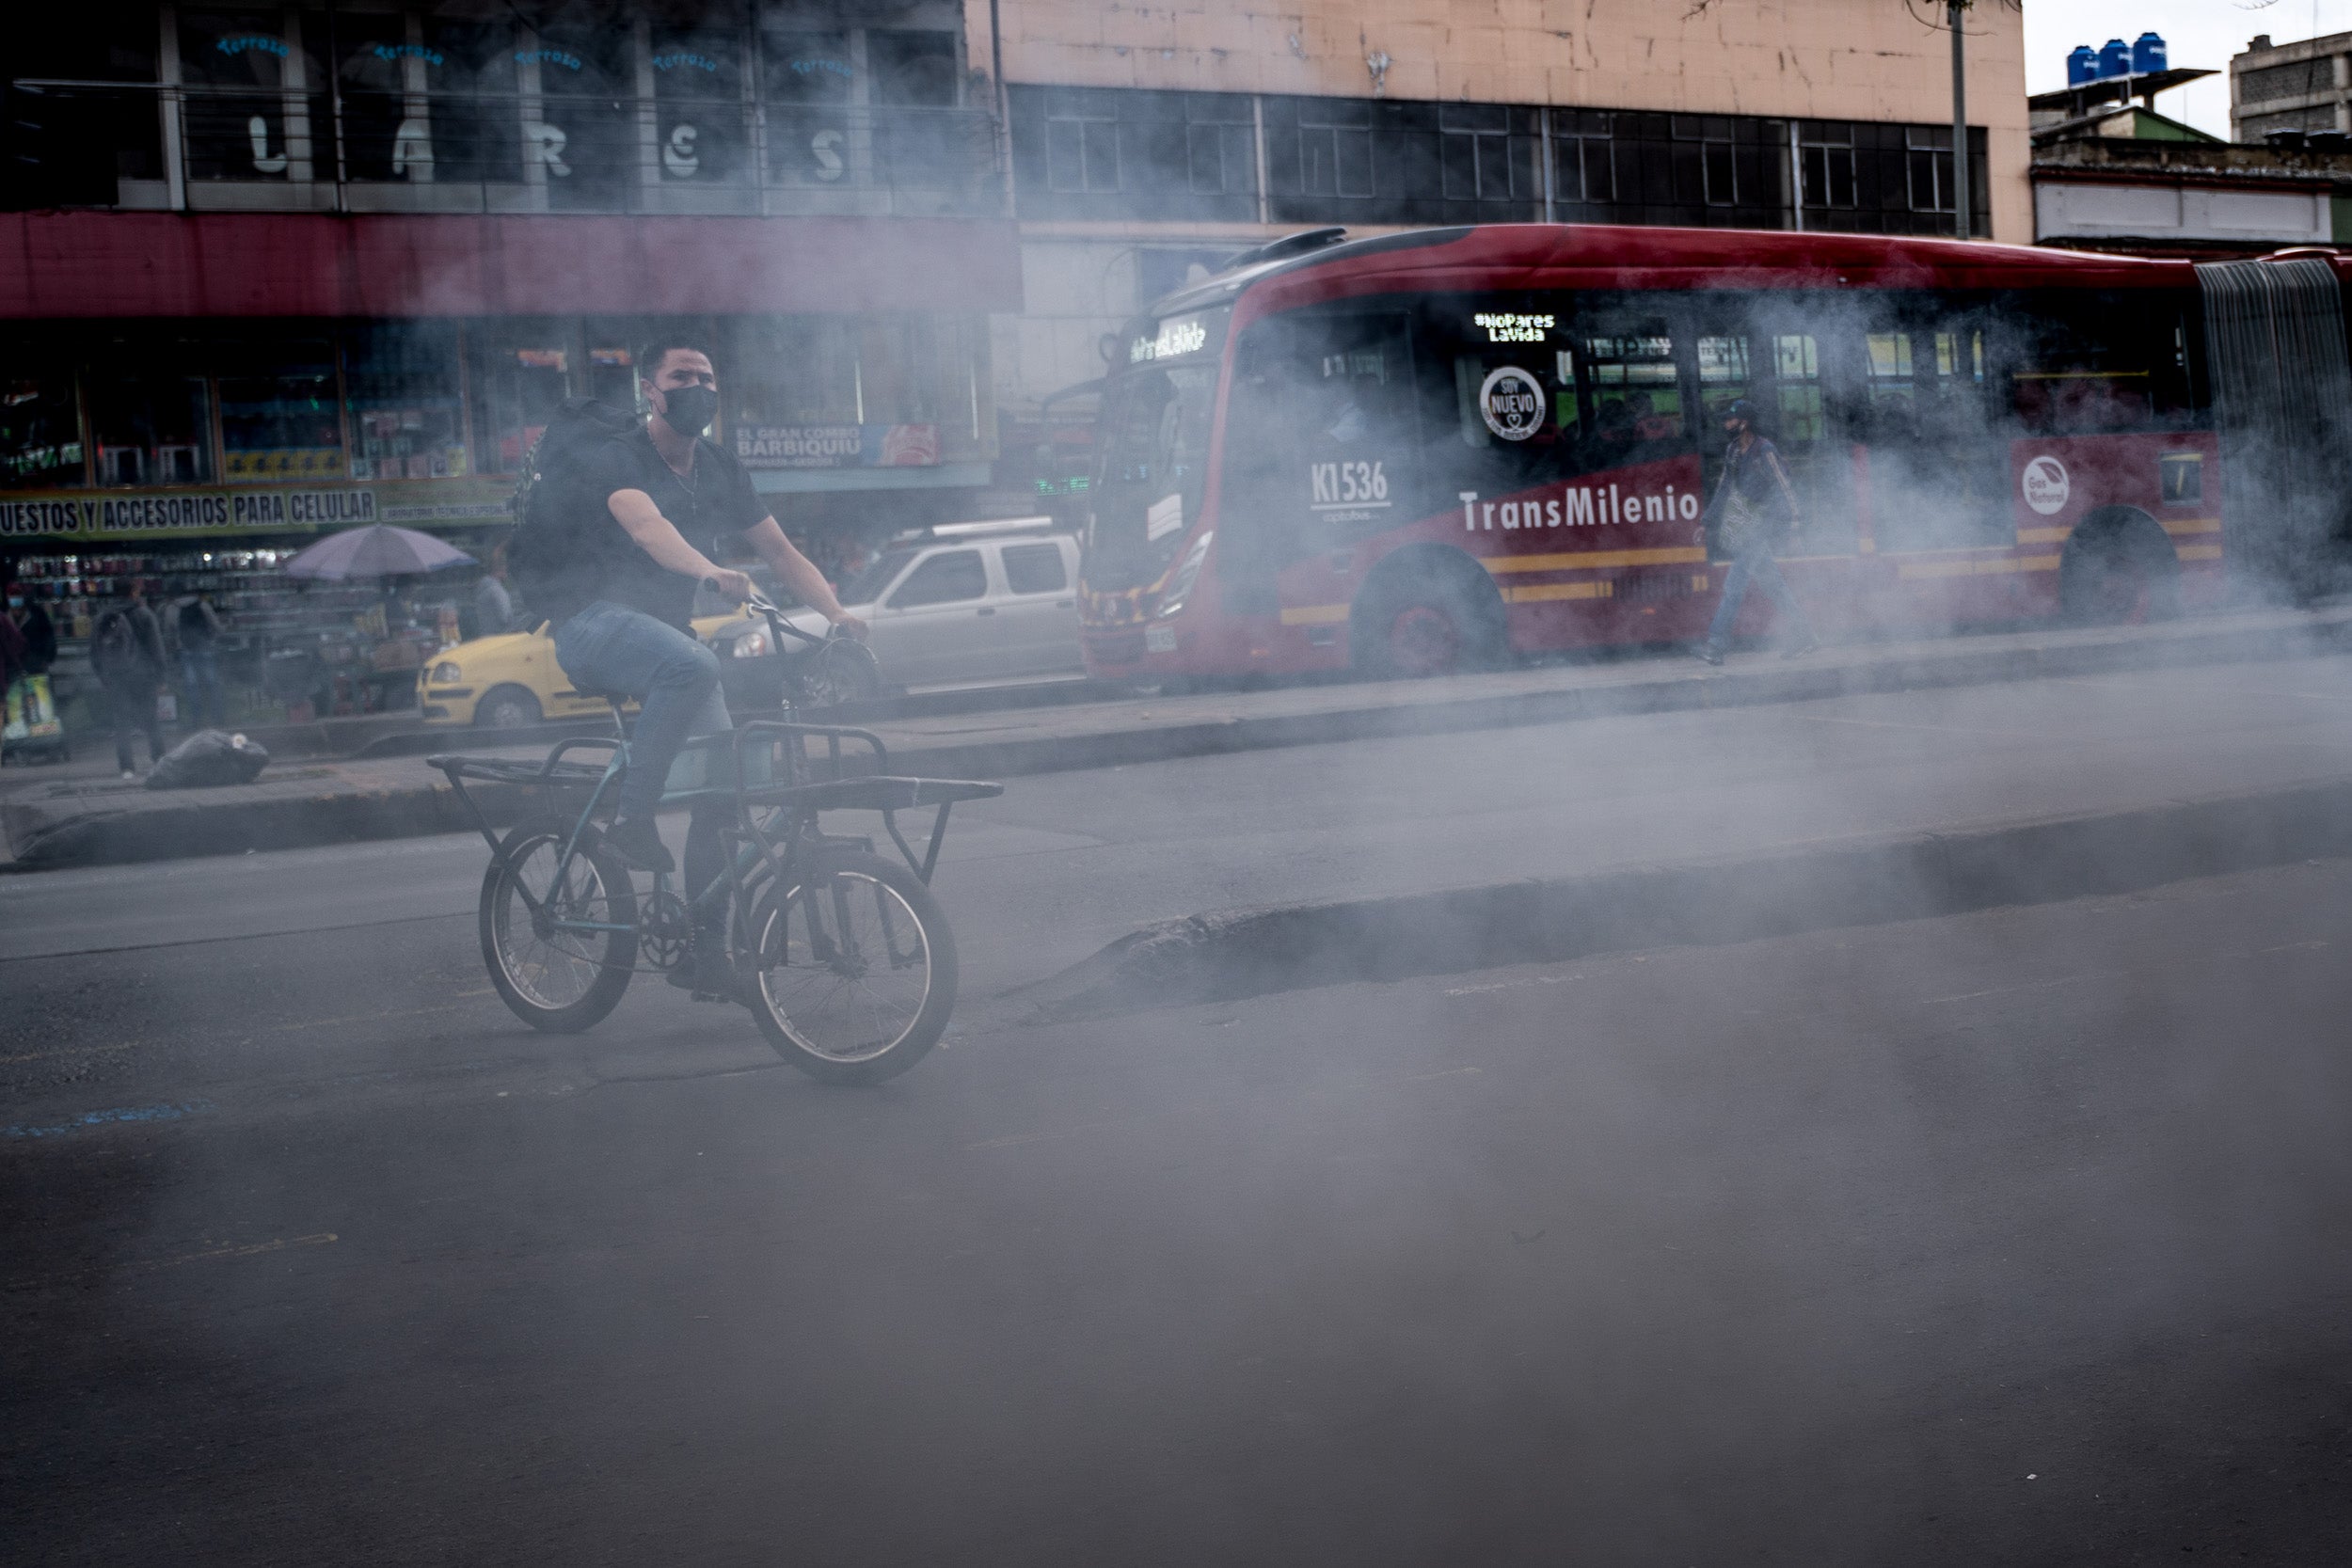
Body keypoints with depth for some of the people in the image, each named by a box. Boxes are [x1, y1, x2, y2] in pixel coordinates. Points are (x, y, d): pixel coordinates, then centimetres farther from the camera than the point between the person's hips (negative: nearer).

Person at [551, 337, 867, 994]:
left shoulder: (721, 471, 10)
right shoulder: (614, 460, -11)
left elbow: (780, 551, 8)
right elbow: (646, 524, -31)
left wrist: (837, 614, -9)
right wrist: (712, 573, -50)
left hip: (666, 630, 6)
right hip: (595, 624, -6)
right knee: (693, 664, -39)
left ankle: (705, 950, -1)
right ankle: (631, 817, -26)